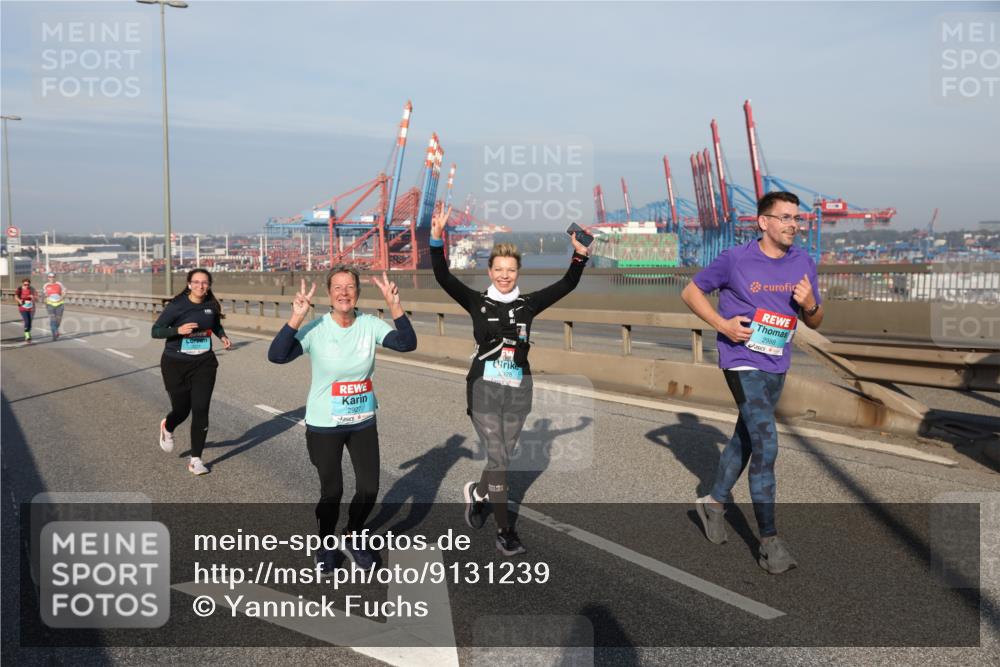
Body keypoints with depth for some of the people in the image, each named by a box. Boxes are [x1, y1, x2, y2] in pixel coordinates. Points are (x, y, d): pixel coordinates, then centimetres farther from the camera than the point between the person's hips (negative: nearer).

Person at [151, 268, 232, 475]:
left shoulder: (212, 305, -1)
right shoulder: (177, 305, -13)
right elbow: (155, 331, -11)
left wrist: (223, 336, -1)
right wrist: (178, 330, -27)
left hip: (204, 363, 2)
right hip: (176, 364, -2)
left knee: (201, 410, -7)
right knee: (181, 410, 9)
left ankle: (195, 459, 7)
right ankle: (167, 428, 48)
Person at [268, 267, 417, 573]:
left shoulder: (370, 325, -8)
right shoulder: (316, 329, -16)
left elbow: (407, 343, -19)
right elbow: (276, 355, -26)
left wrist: (394, 305, -30)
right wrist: (296, 317, -36)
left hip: (364, 422, 3)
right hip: (324, 425, -3)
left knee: (369, 488, 9)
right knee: (332, 491, 6)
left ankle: (352, 539, 36)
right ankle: (325, 544, 34)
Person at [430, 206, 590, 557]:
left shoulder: (528, 304, 5)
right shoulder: (477, 302, 0)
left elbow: (567, 284, 1)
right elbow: (443, 277, -10)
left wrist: (580, 255, -14)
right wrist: (437, 241, -23)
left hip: (518, 391, 3)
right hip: (484, 389, -3)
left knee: (503, 458, 13)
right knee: (497, 459, -5)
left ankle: (476, 492, 44)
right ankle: (504, 531, 8)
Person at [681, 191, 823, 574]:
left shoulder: (804, 263, 2)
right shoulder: (735, 260, -11)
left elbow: (814, 323, 9)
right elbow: (690, 292, -1)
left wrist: (810, 305, -14)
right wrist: (723, 324, -14)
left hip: (777, 365, 6)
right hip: (743, 361, -6)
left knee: (746, 438, 18)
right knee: (766, 446, -12)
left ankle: (715, 501, 39)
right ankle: (769, 541, -3)